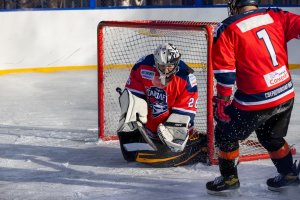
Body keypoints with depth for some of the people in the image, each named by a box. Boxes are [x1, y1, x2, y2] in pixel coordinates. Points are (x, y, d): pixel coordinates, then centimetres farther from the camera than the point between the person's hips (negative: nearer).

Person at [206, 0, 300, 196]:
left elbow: (224, 70, -10)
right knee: (272, 136, 30)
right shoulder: (276, 16, 1)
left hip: (255, 101, -5)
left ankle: (229, 178, 26)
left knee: (226, 133, 18)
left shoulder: (227, 29, -9)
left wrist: (222, 100, -1)